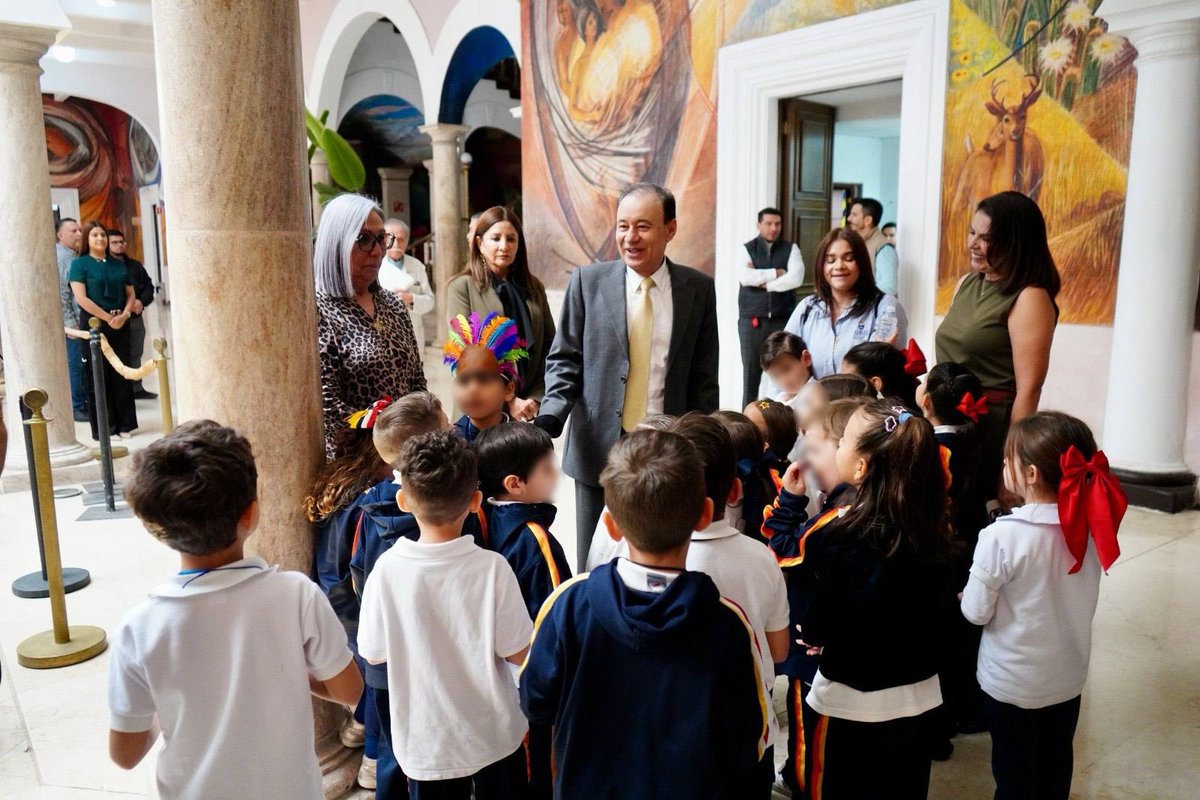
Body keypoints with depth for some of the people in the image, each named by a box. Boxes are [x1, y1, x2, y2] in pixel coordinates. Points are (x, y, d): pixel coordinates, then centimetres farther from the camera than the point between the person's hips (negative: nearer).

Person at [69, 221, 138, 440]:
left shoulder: (118, 264, 13)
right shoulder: (80, 264, -1)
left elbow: (131, 294, 13)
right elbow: (81, 298, -11)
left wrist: (124, 315, -6)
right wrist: (108, 318, -14)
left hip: (120, 323, 4)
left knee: (122, 374, 6)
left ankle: (124, 424, 14)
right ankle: (103, 428, 6)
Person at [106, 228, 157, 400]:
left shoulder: (135, 265, 15)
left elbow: (149, 286, 13)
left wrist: (141, 301, -7)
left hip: (136, 318, 6)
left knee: (135, 355, 13)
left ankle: (137, 388, 22)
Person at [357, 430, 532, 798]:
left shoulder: (387, 568, -20)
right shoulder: (492, 567, -23)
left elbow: (373, 653, -7)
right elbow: (518, 653, -14)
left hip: (425, 741, 1)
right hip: (495, 736, 0)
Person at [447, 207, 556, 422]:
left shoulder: (533, 287, 12)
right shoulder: (462, 287, -1)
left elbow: (548, 347, 8)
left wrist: (536, 398, -5)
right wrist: (508, 402, -13)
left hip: (529, 409, 3)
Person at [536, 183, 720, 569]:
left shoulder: (699, 288, 2)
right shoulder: (588, 281, 0)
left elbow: (704, 376, 6)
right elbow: (564, 360, 3)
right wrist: (550, 417, -13)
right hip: (599, 449, 0)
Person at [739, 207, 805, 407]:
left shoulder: (791, 249, 7)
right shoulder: (747, 249, 5)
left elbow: (796, 278, -9)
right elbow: (745, 277, -13)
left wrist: (763, 282, -9)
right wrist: (776, 273, -9)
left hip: (782, 319, 1)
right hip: (752, 320, -1)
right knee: (751, 372, 3)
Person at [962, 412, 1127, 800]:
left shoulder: (1001, 536, -27)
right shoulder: (1091, 527, -10)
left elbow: (976, 612, -17)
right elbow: (1077, 597, 4)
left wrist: (964, 595, 2)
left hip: (1013, 682, -5)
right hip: (1068, 676, 5)